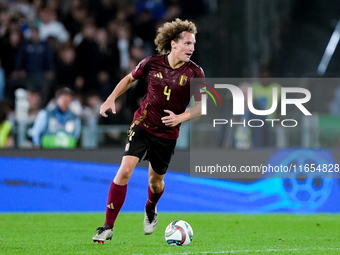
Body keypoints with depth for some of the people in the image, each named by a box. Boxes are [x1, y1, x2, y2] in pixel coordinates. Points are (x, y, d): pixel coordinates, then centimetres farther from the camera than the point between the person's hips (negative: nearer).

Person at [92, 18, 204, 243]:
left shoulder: (194, 72, -10)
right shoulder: (152, 63, -8)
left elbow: (201, 105, -4)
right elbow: (130, 78, 11)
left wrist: (181, 117, -20)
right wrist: (112, 98, 2)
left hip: (167, 134, 1)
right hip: (142, 125, -1)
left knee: (156, 180, 13)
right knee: (125, 170, -16)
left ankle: (150, 211, 52)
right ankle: (108, 228, -12)